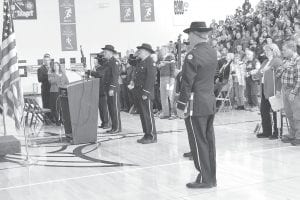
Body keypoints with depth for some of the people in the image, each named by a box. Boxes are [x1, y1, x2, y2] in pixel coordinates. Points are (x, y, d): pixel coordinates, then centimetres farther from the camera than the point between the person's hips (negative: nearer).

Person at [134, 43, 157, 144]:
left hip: (146, 94, -10)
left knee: (148, 115, -6)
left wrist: (145, 92, -22)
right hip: (139, 92, 10)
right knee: (142, 114, 12)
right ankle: (147, 135, 19)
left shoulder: (150, 62, -12)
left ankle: (152, 136, 1)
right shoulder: (140, 62, 18)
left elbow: (151, 78, -19)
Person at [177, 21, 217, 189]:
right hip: (211, 102, 8)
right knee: (209, 140, 13)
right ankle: (212, 177, 20)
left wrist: (181, 106, -11)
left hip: (196, 104, -8)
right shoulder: (213, 52, 9)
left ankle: (205, 179, 6)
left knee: (199, 142, 0)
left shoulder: (193, 55, -15)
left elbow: (187, 84, -15)